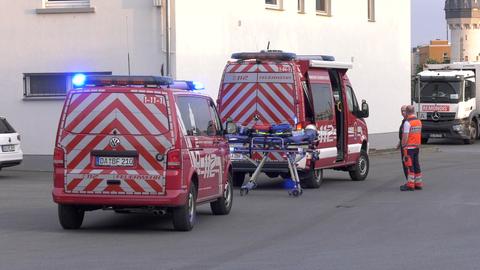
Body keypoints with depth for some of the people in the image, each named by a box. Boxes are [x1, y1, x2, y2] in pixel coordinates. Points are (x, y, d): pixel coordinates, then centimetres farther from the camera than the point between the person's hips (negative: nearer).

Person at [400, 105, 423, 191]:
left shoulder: (407, 123, -16)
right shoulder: (419, 122, 9)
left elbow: (405, 136, -19)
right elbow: (419, 134, 13)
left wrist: (403, 145, -8)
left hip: (409, 147, -8)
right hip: (417, 146, 8)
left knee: (410, 166, -5)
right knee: (416, 165, 14)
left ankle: (410, 185, -5)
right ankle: (418, 183, 19)